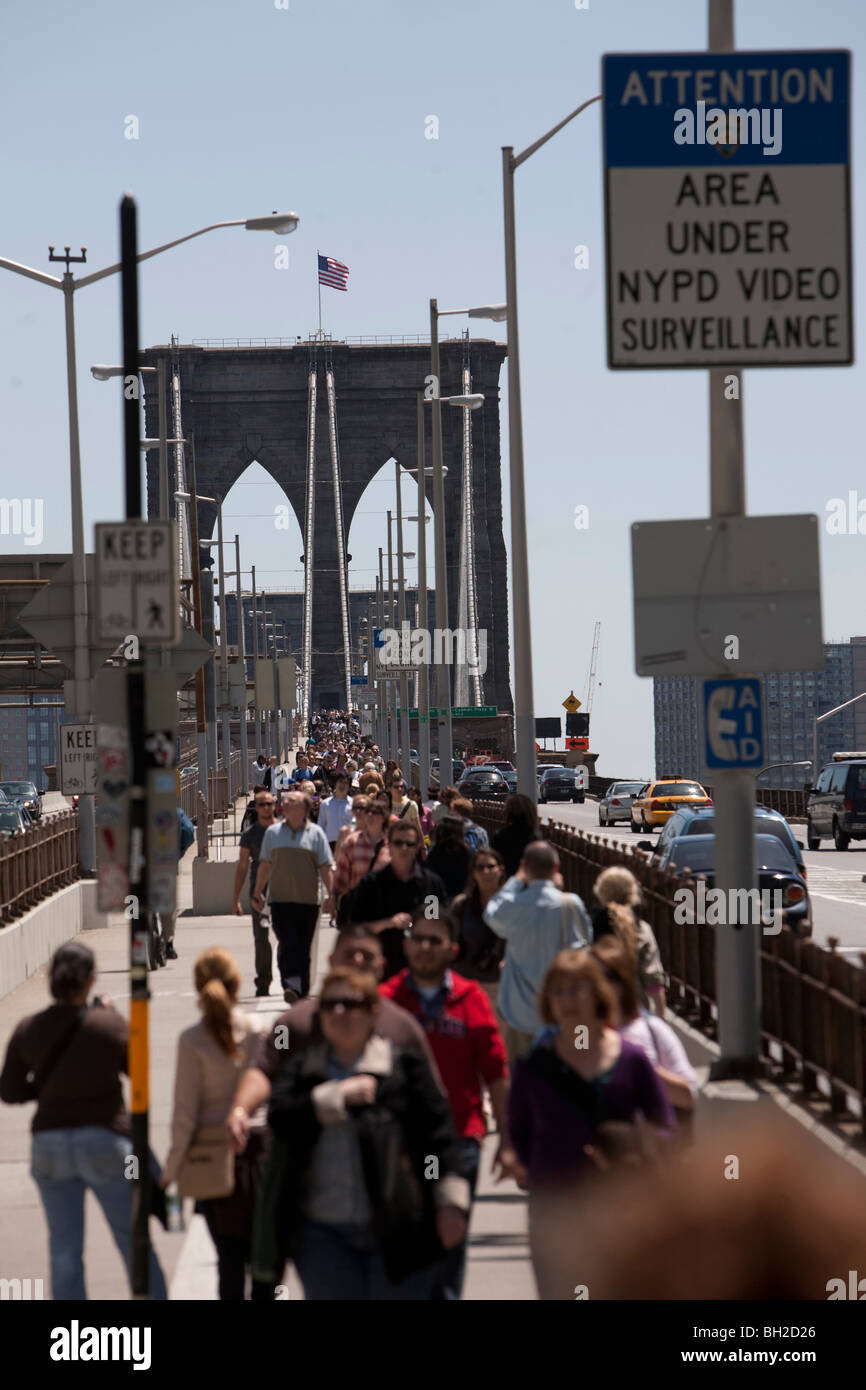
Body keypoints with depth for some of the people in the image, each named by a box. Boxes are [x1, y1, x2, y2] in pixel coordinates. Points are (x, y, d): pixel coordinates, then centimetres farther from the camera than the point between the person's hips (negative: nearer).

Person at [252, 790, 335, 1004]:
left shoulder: (315, 833, 5)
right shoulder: (273, 832, 9)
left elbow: (325, 867, 2)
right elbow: (264, 865, 15)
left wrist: (331, 894, -8)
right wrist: (258, 893, 14)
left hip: (308, 900, 0)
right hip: (280, 899, 0)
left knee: (304, 948, 7)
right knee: (288, 944, -16)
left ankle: (302, 991, 16)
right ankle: (291, 985, -27)